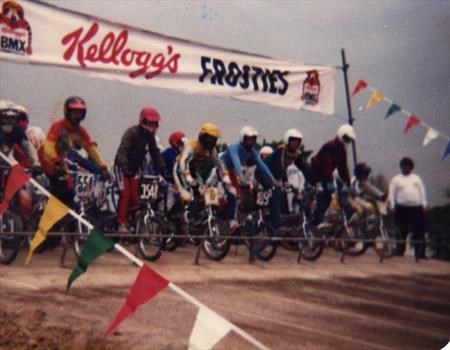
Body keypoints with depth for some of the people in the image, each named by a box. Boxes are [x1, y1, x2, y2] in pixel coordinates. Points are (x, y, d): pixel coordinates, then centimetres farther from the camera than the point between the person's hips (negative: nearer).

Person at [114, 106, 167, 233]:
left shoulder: (150, 135, 3)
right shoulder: (132, 132, -20)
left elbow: (155, 153, 8)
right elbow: (122, 150, -32)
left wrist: (163, 169, -3)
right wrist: (125, 167, -47)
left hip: (135, 168, 7)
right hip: (122, 167, -7)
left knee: (135, 196, 0)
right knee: (125, 194, -16)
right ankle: (121, 223, -14)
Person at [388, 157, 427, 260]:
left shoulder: (417, 178, 18)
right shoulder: (396, 179, 10)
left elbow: (422, 192, 14)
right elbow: (392, 194, 4)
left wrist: (424, 205, 5)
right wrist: (393, 206, -5)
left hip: (417, 208, 2)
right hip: (402, 208, -2)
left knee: (419, 232, -1)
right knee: (402, 232, 1)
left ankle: (420, 253, 2)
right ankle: (400, 251, 10)